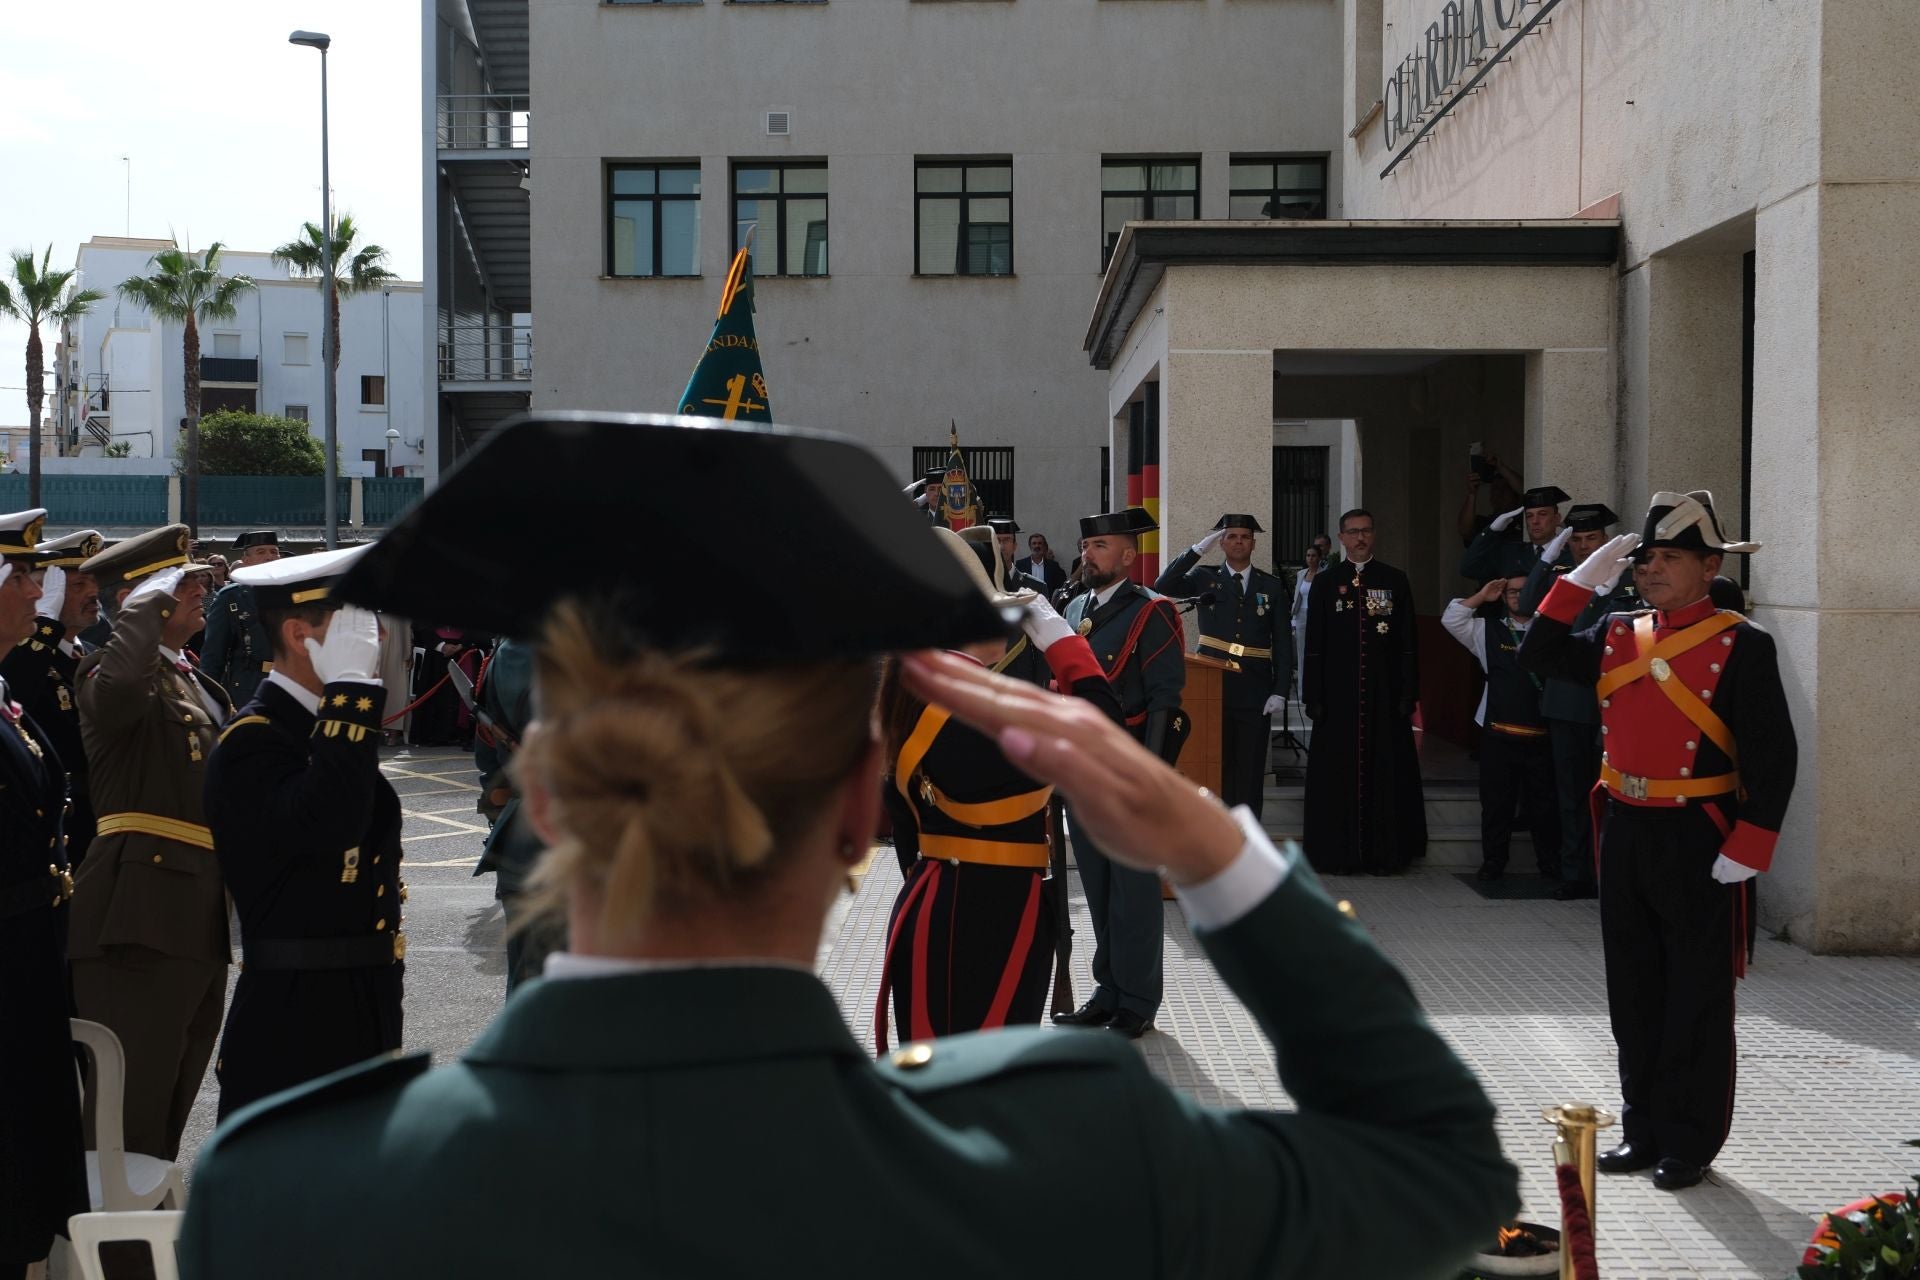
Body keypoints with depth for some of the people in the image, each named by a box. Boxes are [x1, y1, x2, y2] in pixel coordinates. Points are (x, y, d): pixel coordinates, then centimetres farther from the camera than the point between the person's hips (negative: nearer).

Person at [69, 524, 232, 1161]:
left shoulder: (198, 684, 19)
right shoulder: (111, 672, -10)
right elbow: (118, 683, -36)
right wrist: (152, 598, -21)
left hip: (201, 927, 9)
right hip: (142, 920, -9)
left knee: (171, 1107, 18)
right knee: (129, 1119, -5)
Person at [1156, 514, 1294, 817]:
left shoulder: (1272, 586, 8)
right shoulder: (1205, 578, 6)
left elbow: (1283, 643, 5)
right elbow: (1163, 587, -11)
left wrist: (1280, 691, -3)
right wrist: (1198, 549, -15)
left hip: (1255, 693, 1)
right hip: (1213, 688, -1)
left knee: (1251, 771, 3)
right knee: (1215, 769, 2)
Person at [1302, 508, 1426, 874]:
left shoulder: (1395, 581, 7)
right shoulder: (1325, 582, 6)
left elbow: (1408, 642, 5)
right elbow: (1314, 643, 4)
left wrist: (1409, 693, -2)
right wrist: (1313, 696, -3)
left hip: (1385, 693, 0)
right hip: (1339, 692, 0)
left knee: (1386, 771, 2)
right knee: (1340, 771, 1)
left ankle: (1385, 852, 9)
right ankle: (1340, 853, 8)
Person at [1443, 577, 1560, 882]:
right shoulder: (1488, 631, 10)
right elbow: (1451, 619, 2)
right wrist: (1482, 596, 0)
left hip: (1541, 734, 0)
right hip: (1498, 734, 1)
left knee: (1544, 803, 6)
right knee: (1496, 802, 5)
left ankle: (1550, 863, 17)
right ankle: (1493, 861, 15)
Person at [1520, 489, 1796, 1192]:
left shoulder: (1742, 645, -8)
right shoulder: (1617, 633, 9)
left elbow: (1774, 757, -11)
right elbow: (1537, 657, 5)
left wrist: (1747, 849, -16)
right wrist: (1581, 580, -1)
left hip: (1699, 842, -6)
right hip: (1624, 833, 6)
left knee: (1697, 1001, 4)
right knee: (1634, 995, 13)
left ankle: (1689, 1143, 14)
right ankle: (1644, 1128, 25)